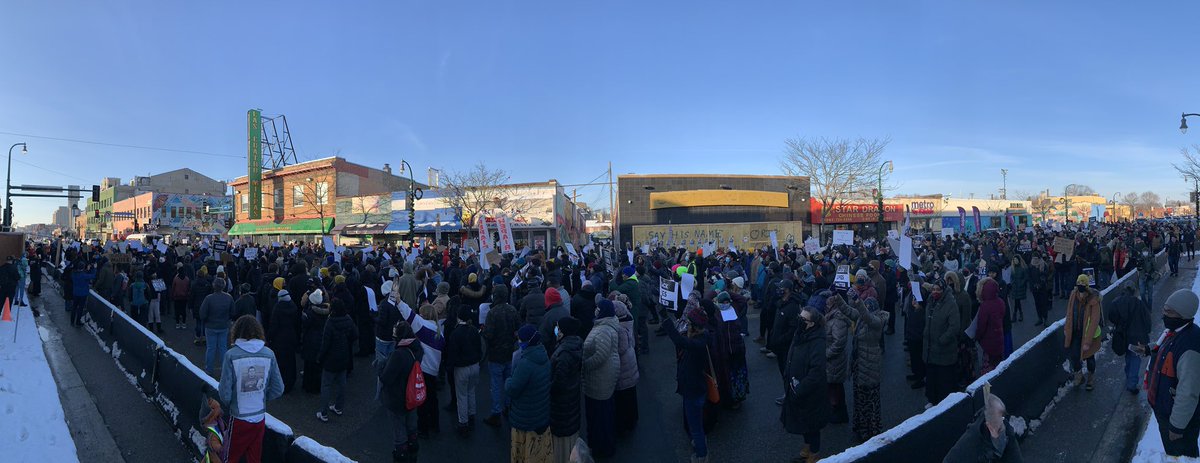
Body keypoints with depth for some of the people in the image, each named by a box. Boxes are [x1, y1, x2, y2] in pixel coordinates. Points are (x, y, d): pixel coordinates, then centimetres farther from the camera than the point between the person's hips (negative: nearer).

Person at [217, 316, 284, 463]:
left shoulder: (231, 355, -15)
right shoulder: (268, 354, -8)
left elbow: (225, 392, -13)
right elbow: (278, 389, -4)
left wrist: (229, 404, 9)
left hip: (239, 418, -2)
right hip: (260, 417, 2)